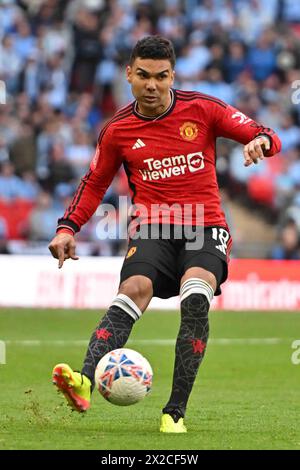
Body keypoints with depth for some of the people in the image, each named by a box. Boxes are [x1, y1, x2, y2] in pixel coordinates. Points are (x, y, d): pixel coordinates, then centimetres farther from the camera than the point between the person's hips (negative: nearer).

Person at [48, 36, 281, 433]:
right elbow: (94, 183, 20)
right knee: (133, 291, -30)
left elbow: (266, 137, 5)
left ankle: (175, 411, -26)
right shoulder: (118, 131, 8)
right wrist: (68, 228, 6)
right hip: (152, 229, 1)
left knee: (195, 298, -30)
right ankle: (85, 382, -49)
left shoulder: (202, 109, 3)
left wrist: (261, 141, -20)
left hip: (205, 226, -1)